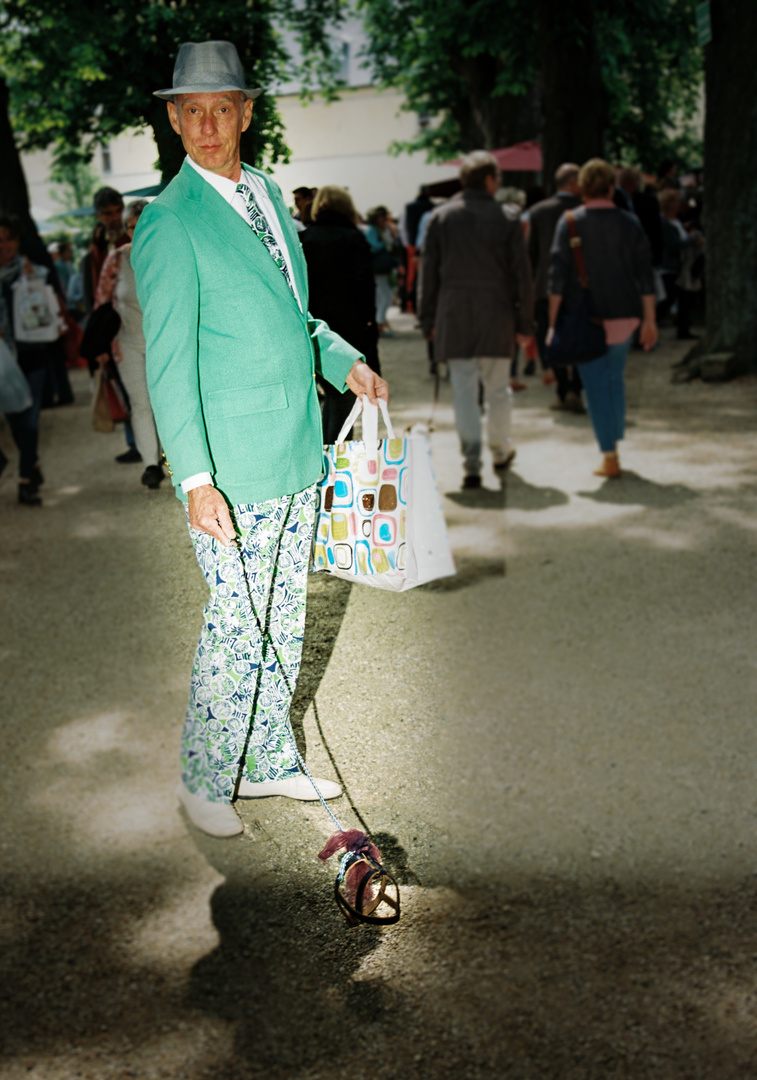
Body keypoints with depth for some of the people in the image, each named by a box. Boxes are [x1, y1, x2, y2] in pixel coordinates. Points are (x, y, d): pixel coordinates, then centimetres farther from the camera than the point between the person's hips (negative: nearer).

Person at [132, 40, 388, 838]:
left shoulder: (268, 194, 13)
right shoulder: (169, 223, -11)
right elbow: (167, 362, -16)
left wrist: (344, 360, 7)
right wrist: (195, 481, -23)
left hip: (297, 457, 7)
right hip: (232, 471, -7)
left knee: (284, 625, 15)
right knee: (235, 630, -1)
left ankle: (267, 762, 31)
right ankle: (204, 781, 18)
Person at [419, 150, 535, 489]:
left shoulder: (440, 217, 3)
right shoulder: (506, 219, -2)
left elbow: (428, 272, 4)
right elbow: (521, 274, -1)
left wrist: (428, 319, 11)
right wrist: (525, 322, 5)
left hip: (454, 317, 1)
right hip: (496, 318, 0)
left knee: (463, 391, 1)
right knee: (498, 389, 14)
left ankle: (472, 464, -5)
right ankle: (500, 452, 29)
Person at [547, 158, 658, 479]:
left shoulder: (570, 223, -5)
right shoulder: (629, 223, 2)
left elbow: (558, 276, -8)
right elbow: (645, 275, 1)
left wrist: (552, 323, -5)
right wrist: (649, 320, 6)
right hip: (623, 314, 3)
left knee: (596, 383, 2)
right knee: (615, 377, 21)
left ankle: (610, 457, 0)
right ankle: (614, 442, 27)